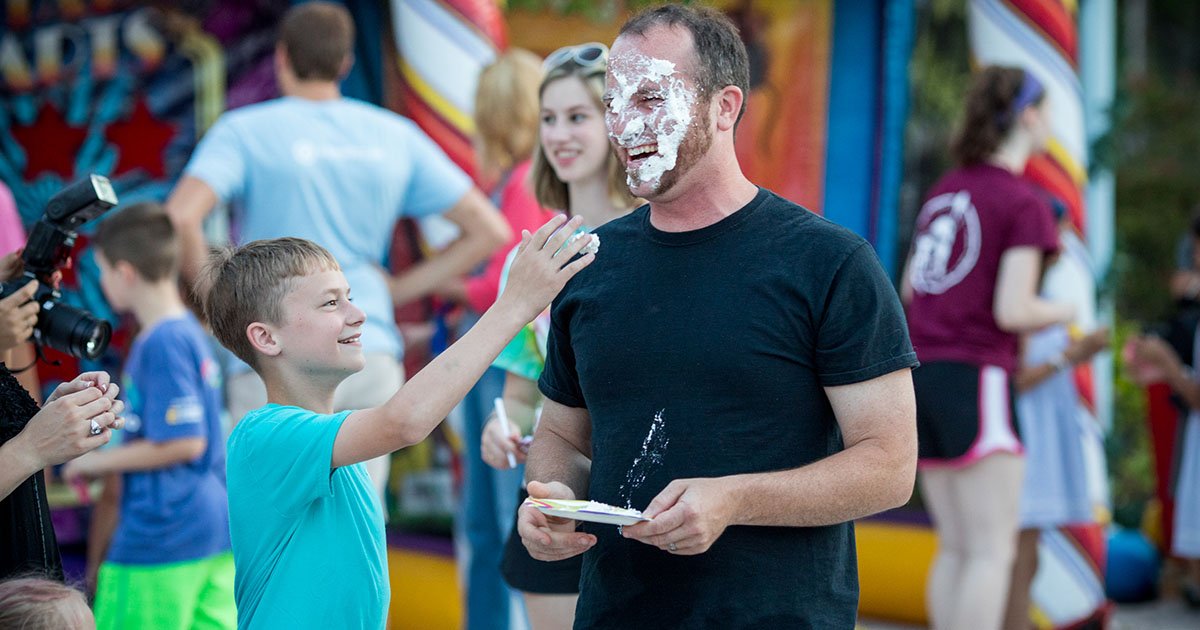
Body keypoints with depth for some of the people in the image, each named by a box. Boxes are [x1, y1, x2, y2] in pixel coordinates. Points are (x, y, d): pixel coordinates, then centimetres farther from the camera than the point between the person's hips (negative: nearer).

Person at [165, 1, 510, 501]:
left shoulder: (245, 131, -1)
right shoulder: (396, 136, 10)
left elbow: (180, 218, -17)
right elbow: (489, 230, 11)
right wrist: (401, 287, 13)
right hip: (372, 357, 4)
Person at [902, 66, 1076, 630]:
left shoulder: (944, 191, 15)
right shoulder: (1026, 204, -8)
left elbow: (911, 289, 21)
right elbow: (1013, 311, -15)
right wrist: (1063, 312, 5)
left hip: (922, 373, 8)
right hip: (975, 378, -8)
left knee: (956, 549, 11)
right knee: (993, 551, -5)